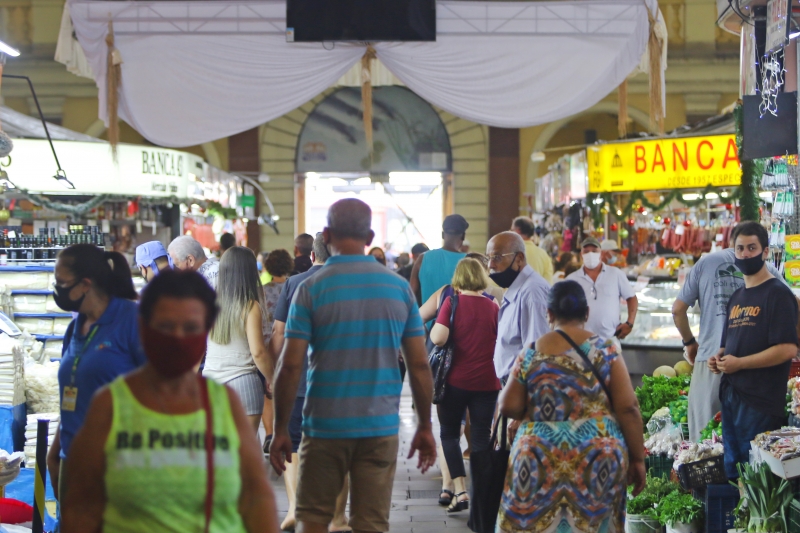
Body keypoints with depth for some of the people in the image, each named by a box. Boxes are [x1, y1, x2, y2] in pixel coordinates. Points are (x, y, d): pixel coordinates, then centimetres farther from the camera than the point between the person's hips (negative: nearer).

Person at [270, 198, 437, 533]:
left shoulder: (311, 289, -6)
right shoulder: (399, 288, 2)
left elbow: (290, 366, -9)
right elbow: (420, 365, 3)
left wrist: (280, 429, 0)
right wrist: (425, 427, 12)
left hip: (325, 427, -2)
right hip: (381, 429, 2)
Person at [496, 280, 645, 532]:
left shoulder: (531, 354, 0)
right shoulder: (605, 350, -2)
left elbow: (509, 407, 1)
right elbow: (628, 408, -5)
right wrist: (637, 458, 2)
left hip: (540, 459, 0)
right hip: (596, 462, 0)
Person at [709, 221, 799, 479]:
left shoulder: (777, 294, -9)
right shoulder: (736, 297, 16)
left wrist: (738, 363, -16)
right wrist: (719, 358, 4)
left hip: (761, 402, -8)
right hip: (731, 396, 8)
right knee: (732, 470, 13)